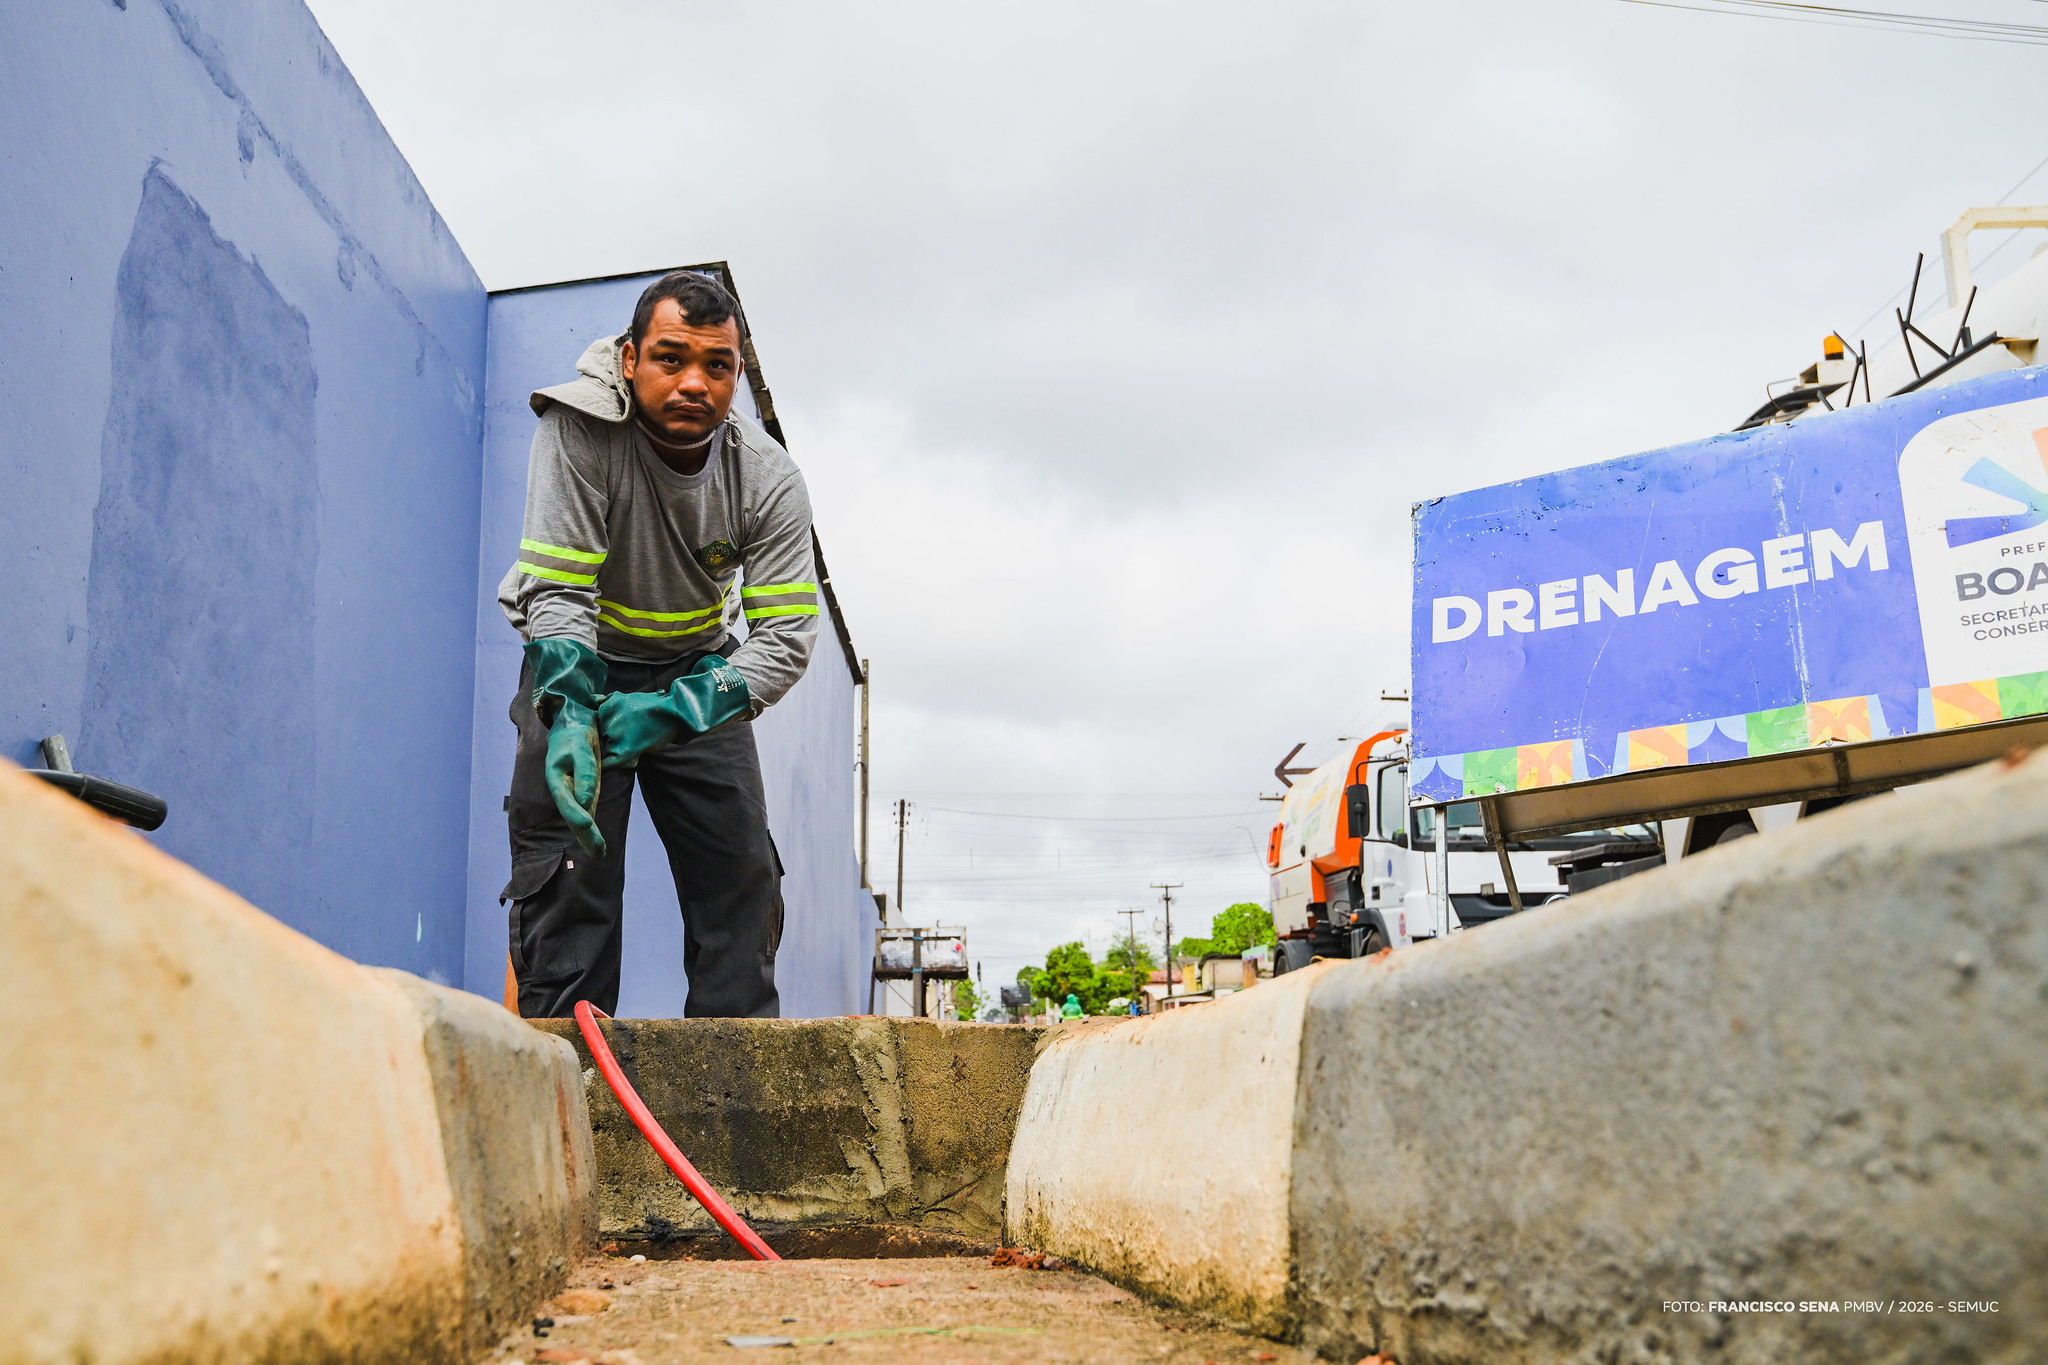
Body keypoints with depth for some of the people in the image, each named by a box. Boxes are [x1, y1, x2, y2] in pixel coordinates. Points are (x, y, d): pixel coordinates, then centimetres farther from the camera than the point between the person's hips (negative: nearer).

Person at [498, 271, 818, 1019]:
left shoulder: (770, 478, -19)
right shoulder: (579, 429, -26)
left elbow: (786, 637, -23)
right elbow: (556, 590, -28)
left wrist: (672, 711, -37)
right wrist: (570, 714, -44)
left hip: (699, 670, 3)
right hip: (582, 664, -3)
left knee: (741, 875, -1)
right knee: (568, 870, -14)